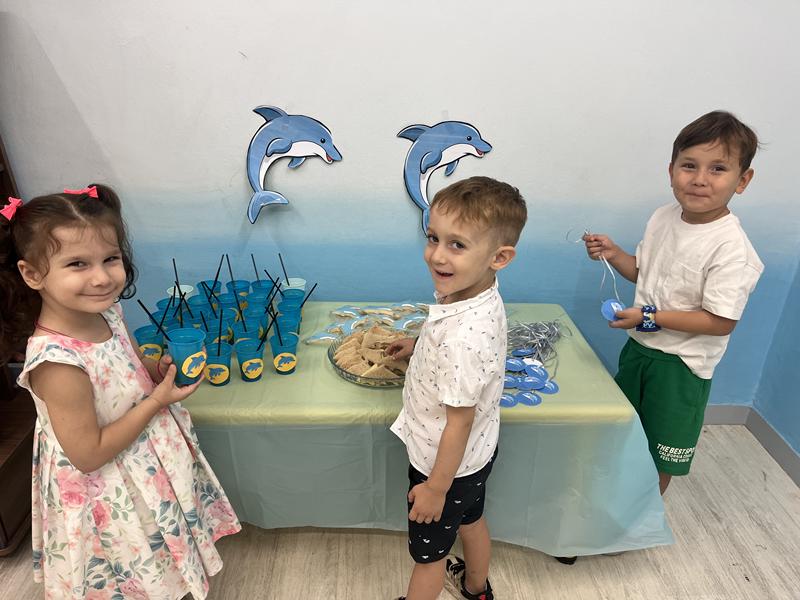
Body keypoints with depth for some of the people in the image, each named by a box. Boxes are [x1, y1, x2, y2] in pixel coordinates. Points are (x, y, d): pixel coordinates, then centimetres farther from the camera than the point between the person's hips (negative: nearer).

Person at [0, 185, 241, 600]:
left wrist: (158, 370, -12)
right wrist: (158, 400, -25)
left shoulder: (104, 312, -12)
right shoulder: (57, 363, -34)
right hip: (109, 502, -6)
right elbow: (88, 455, -25)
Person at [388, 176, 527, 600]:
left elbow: (459, 422, -29)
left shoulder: (464, 336, -40)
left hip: (448, 463, -9)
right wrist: (418, 343, 18)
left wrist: (436, 488, -16)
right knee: (471, 520, 34)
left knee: (428, 552, 19)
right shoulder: (479, 295, -13)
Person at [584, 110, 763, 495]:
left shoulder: (731, 248, -25)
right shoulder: (663, 218, -5)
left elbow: (721, 322, -25)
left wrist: (650, 317, -27)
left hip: (682, 363, -6)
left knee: (663, 451, 13)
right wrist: (613, 254, -8)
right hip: (639, 345, 7)